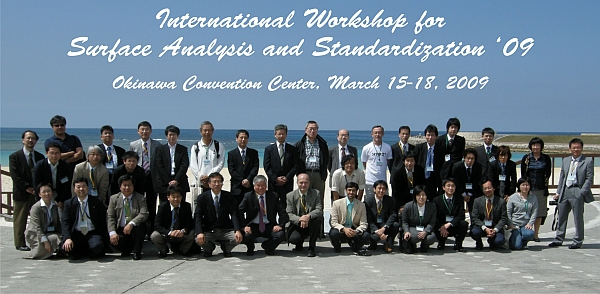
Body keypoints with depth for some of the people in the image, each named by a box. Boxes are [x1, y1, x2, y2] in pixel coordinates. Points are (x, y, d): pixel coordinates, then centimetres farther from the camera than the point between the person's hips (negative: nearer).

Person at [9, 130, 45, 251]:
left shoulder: (40, 157, 12)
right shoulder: (14, 156, 0)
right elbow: (15, 176, -8)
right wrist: (27, 188, -13)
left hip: (37, 192, 4)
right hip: (21, 193, -3)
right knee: (20, 220, 1)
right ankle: (20, 244, 7)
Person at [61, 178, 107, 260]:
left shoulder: (97, 202, 5)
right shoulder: (69, 203, 8)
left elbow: (103, 222, 4)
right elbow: (65, 222, -1)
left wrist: (104, 239, -8)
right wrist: (67, 238, -18)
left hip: (92, 233, -1)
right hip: (76, 234, 1)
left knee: (97, 246, -34)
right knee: (66, 247, -29)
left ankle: (90, 253, 5)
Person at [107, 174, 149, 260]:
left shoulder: (140, 198, 0)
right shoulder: (114, 198, 6)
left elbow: (144, 214, -16)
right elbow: (110, 217, -1)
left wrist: (131, 224, -30)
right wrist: (112, 233, -18)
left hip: (135, 229, -1)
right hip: (120, 230, 1)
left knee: (140, 226, -34)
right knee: (114, 240, -30)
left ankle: (137, 252, -12)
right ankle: (126, 250, 7)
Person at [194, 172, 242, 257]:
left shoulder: (229, 196, 1)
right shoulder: (202, 197, -1)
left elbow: (234, 214, -7)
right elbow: (197, 216, -8)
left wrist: (238, 230, -25)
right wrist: (199, 233, -26)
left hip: (225, 230, 1)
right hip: (208, 231, -1)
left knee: (238, 238, -27)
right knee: (199, 240, -30)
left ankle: (226, 248, 10)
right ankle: (209, 248, 9)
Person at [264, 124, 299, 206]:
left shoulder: (292, 149, 9)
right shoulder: (269, 149, 7)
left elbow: (295, 166, 3)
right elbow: (267, 166, 1)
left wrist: (287, 178, -9)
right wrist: (275, 179, -10)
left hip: (287, 183, 0)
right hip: (273, 184, 0)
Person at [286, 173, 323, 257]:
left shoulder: (315, 193, -1)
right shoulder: (290, 196, -1)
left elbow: (319, 210, -13)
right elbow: (289, 214, -8)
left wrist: (308, 216, -35)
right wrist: (300, 220, -29)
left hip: (311, 225, 0)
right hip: (297, 225, 0)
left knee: (317, 218, -33)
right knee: (293, 238, -31)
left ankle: (311, 248, -16)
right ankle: (299, 245, 13)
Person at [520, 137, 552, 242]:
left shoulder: (546, 158, 5)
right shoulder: (526, 158, 4)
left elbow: (548, 174, 8)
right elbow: (523, 174, 5)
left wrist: (545, 185, 3)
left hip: (541, 189, 1)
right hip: (528, 188, -1)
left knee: (539, 212, 4)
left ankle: (535, 234, 12)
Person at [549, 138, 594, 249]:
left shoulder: (588, 161, -2)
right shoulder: (565, 160, 15)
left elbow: (589, 179, -6)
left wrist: (582, 192, -14)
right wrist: (558, 192, 12)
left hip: (577, 192, -5)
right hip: (565, 191, 6)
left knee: (578, 218, 2)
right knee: (561, 217, 12)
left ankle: (577, 241, 12)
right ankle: (559, 239, 22)